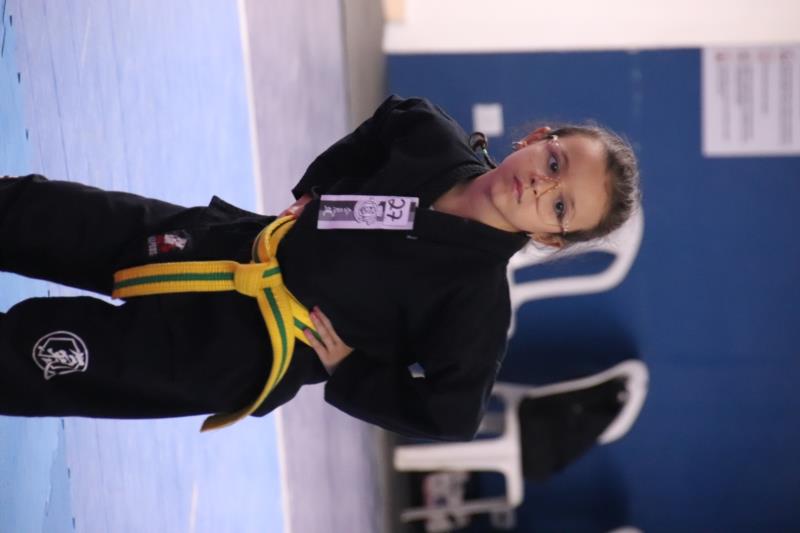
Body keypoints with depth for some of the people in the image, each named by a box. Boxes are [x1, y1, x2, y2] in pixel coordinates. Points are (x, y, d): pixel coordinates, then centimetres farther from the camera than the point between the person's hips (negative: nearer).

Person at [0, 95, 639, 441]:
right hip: (226, 243, 6)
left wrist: (345, 368, -14)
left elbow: (448, 415, -18)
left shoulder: (477, 303, -24)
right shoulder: (436, 137, -9)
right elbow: (390, 121, 13)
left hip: (234, 353, -6)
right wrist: (313, 195, 4)